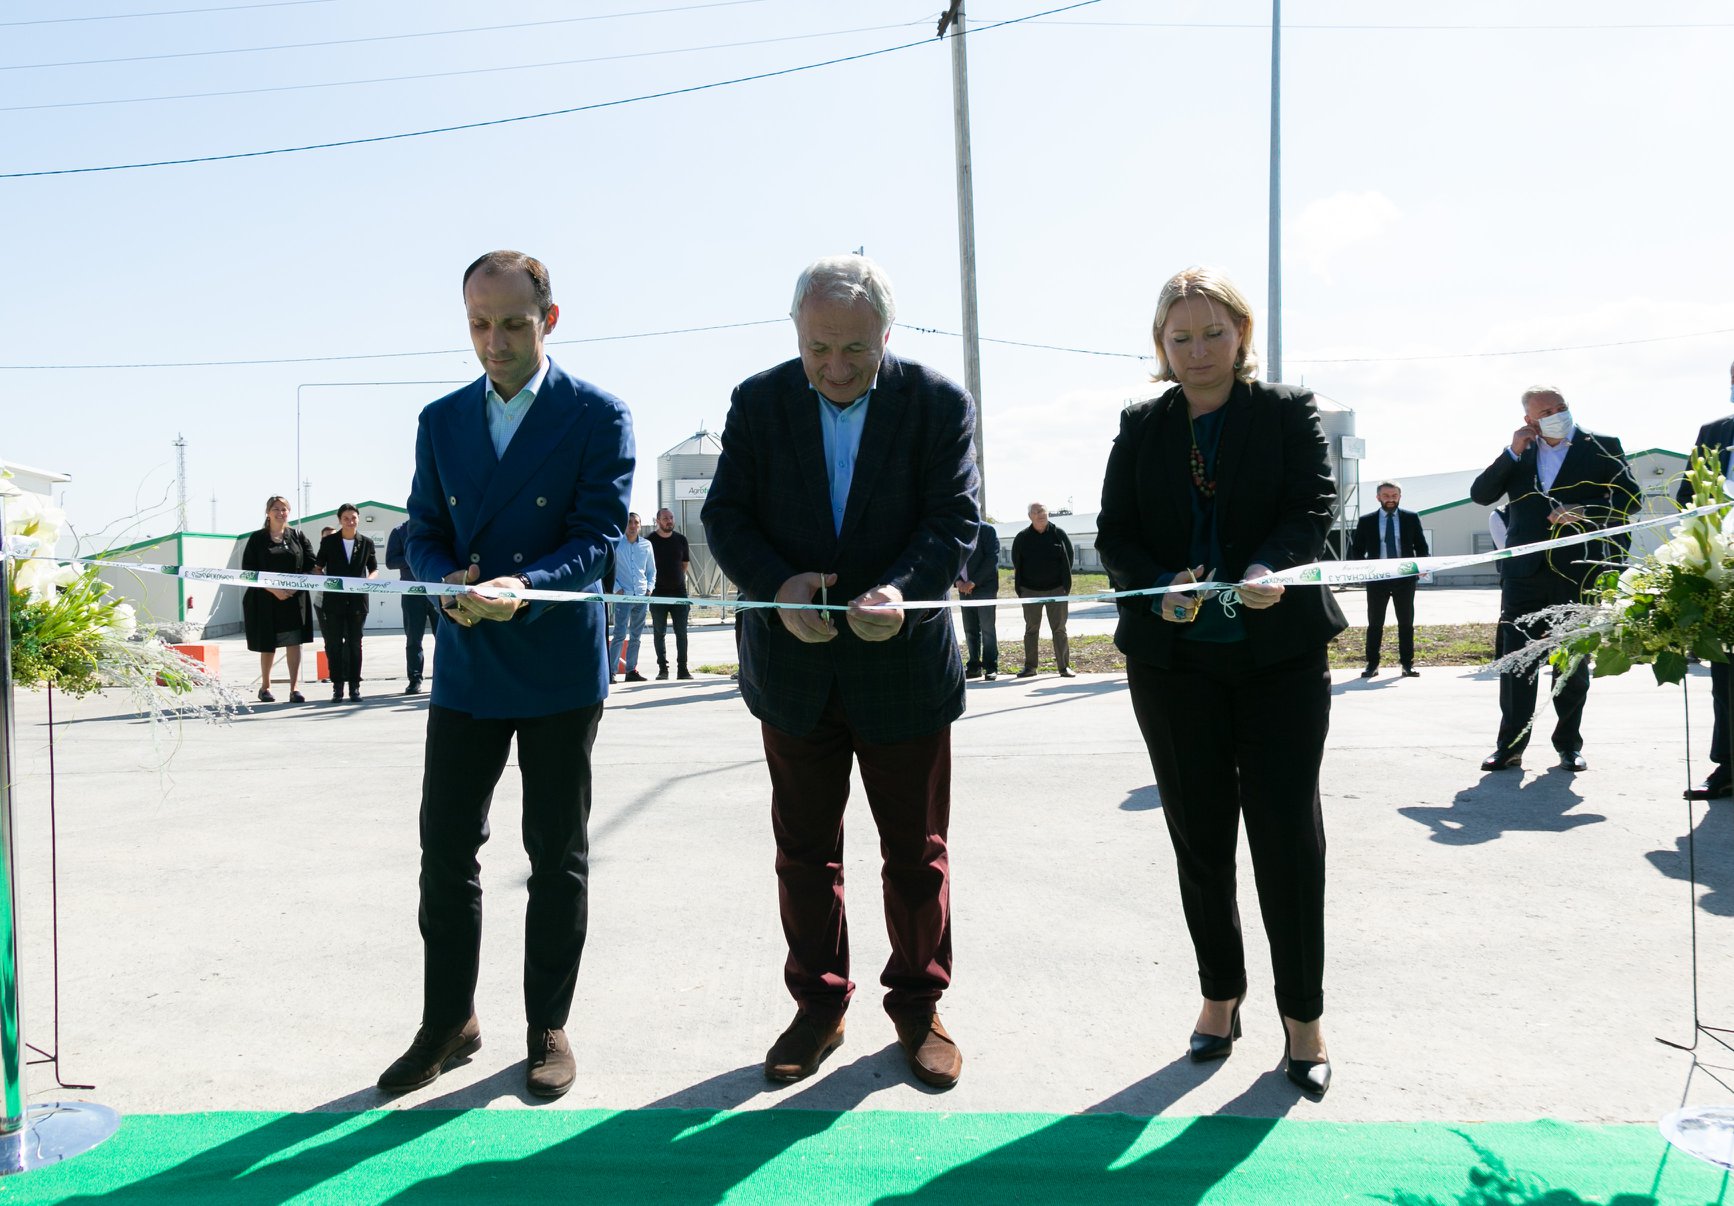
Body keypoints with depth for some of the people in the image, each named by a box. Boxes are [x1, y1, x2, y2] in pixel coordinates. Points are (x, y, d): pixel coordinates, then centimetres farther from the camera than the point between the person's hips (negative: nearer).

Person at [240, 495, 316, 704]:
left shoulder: (298, 537, 7)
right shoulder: (257, 538, 2)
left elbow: (311, 566, 3)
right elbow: (248, 571, -4)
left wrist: (295, 586, -12)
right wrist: (273, 589, -15)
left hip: (294, 599, 1)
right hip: (265, 600, 0)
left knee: (294, 642, -7)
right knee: (267, 644, 9)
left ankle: (294, 688, -6)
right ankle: (265, 686, 26)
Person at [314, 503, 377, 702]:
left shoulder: (366, 542, 6)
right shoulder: (328, 542, 4)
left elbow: (374, 569, 12)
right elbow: (317, 568, 10)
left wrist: (368, 580, -9)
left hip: (357, 601, 1)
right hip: (334, 601, 0)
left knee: (354, 644, 5)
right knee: (334, 644, 0)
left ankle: (354, 686, 11)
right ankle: (337, 686, 7)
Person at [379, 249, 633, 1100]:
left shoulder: (598, 417, -4)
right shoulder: (440, 421, 9)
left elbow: (597, 536, -11)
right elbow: (424, 534, 8)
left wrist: (524, 586, -29)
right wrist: (449, 583, -14)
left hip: (560, 670, -3)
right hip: (467, 669, 4)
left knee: (557, 856, 7)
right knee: (445, 850, 7)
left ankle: (548, 1028, 23)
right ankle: (447, 1022, 25)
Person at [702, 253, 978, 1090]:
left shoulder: (937, 404, -4)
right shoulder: (758, 402, 0)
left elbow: (955, 519, -10)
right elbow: (725, 516, -4)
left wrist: (902, 591, -29)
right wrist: (777, 587, -23)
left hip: (903, 665, -1)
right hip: (795, 668, 2)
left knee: (916, 855, 10)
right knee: (804, 854, 12)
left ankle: (918, 1007, 29)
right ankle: (818, 1008, 30)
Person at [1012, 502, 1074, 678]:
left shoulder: (1058, 534, 1)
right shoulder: (1022, 538, 2)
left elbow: (1069, 558, 6)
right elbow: (1016, 564, 8)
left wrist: (1065, 584, 3)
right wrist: (1020, 589, 5)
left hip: (1056, 589, -1)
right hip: (1030, 591, 1)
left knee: (1059, 629, 3)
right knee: (1031, 629, 6)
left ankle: (1064, 666, 7)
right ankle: (1029, 666, 12)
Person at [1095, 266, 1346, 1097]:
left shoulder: (1288, 412, 4)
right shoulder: (1141, 428, 9)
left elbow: (1312, 507, -9)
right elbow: (1114, 533, 3)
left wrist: (1269, 571, -29)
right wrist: (1159, 589, -17)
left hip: (1280, 653, -2)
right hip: (1173, 658, 2)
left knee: (1288, 834, -1)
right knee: (1199, 837, 9)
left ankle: (1303, 1016, 14)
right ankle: (1220, 996, 26)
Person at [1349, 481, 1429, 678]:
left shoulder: (1411, 518, 5)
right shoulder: (1366, 521, 4)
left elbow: (1421, 546, 8)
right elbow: (1356, 550, 6)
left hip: (1405, 577, 1)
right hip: (1377, 578, -1)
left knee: (1406, 622, 6)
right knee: (1375, 623, 4)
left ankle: (1407, 664, 11)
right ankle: (1372, 664, 9)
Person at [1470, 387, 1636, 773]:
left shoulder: (1602, 448, 6)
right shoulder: (1519, 454, 12)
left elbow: (1629, 496, 0)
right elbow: (1480, 495, 5)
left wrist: (1582, 512, -15)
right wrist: (1512, 452, -5)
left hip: (1578, 571, -1)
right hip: (1525, 571, 2)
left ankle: (1569, 744, 17)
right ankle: (1510, 745, 4)